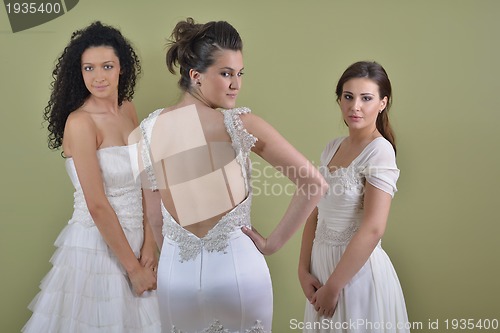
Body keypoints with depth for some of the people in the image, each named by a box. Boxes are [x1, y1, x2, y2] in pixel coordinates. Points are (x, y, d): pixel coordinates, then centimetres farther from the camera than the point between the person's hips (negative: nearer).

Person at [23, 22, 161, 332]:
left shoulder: (128, 109, 2)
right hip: (97, 244, -6)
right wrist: (133, 267, -14)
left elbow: (143, 181, 2)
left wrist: (149, 245, -6)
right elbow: (97, 206, -20)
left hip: (134, 237, 6)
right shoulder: (79, 122, -18)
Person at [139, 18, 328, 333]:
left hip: (175, 271, 3)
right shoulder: (241, 124, -14)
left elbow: (155, 217, 4)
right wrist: (273, 242, -7)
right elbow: (315, 184, -16)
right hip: (237, 270, -2)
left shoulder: (149, 129, -3)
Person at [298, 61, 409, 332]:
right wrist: (304, 269, -1)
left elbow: (373, 229, -21)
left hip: (359, 269, -7)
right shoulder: (332, 148, 6)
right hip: (322, 262, 7)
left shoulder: (379, 151, -15)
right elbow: (315, 214, 6)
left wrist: (333, 286, -17)